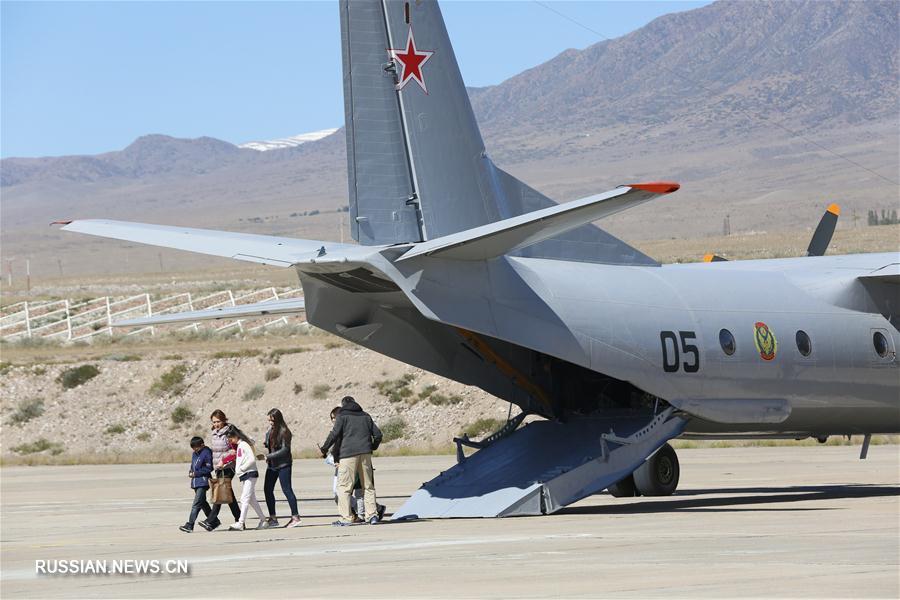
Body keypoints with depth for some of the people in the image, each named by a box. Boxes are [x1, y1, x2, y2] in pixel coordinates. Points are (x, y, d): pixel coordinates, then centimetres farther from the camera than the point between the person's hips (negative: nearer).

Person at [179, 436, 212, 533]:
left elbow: (209, 468, -13)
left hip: (203, 482, -9)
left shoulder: (206, 453, -10)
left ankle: (189, 525, -19)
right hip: (196, 482, 9)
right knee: (203, 503, 16)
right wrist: (191, 472, 4)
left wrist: (195, 473, -15)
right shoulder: (194, 454, 15)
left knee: (196, 504, -13)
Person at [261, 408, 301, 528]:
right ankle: (272, 518, 13)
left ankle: (295, 517, 1)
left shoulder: (284, 432, -13)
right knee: (267, 489, 6)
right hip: (272, 465, 8)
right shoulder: (270, 431, 10)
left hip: (283, 465, -8)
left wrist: (268, 456, -19)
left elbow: (284, 450, -18)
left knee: (286, 489, -6)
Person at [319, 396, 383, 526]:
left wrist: (324, 449, 2)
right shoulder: (365, 416, 18)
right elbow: (378, 434, 16)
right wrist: (373, 447, 32)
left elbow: (334, 434, -7)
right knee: (368, 486, 12)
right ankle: (373, 514, 5)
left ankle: (346, 517, -9)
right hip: (365, 454, 5)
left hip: (348, 454, -5)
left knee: (344, 486, -3)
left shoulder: (342, 416, 3)